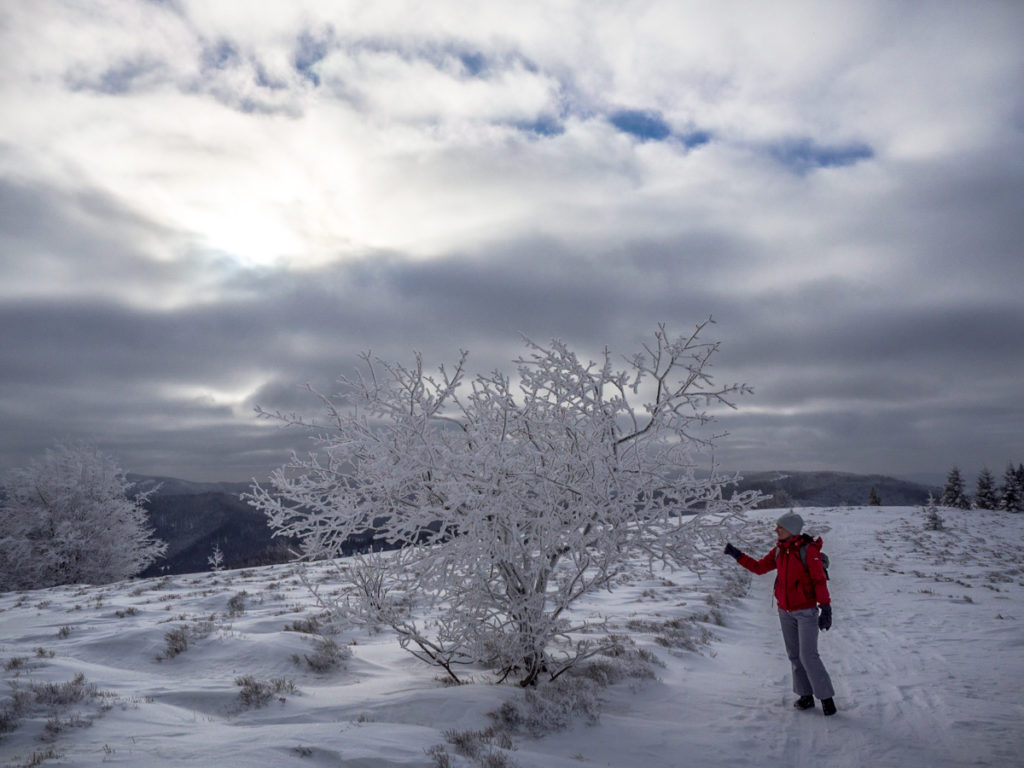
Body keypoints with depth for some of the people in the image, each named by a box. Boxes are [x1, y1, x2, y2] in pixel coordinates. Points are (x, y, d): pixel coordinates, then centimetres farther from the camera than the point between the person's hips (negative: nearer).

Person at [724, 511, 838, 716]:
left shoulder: (808, 550, -18)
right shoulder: (779, 550, 2)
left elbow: (820, 581, -17)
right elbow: (759, 567, 10)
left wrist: (826, 608, -20)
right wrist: (738, 555, 1)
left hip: (806, 610, -6)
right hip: (785, 611, 6)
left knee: (808, 656, -8)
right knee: (794, 655, 10)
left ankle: (826, 697, 6)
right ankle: (806, 696, 20)